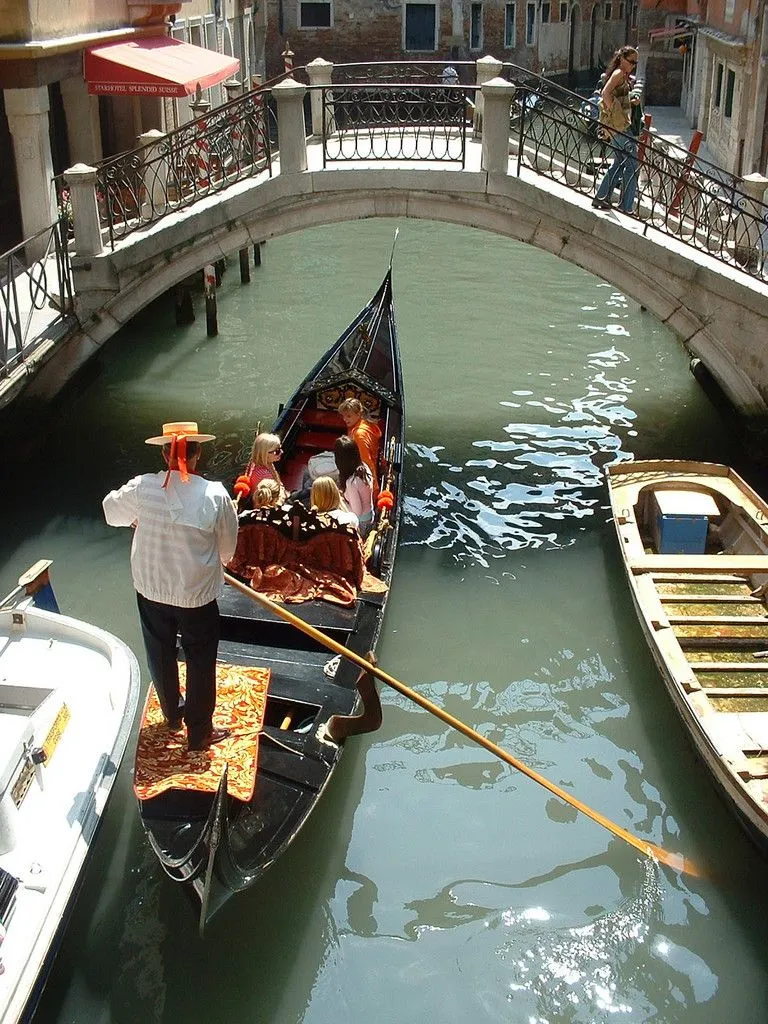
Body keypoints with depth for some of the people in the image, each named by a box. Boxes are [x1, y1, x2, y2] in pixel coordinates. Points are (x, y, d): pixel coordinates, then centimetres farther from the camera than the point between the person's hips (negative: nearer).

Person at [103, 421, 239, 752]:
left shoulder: (142, 488, -14)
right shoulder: (216, 496, -19)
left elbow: (111, 510, 6)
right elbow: (227, 550, -9)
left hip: (151, 591, 3)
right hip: (198, 595, -3)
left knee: (161, 655, 25)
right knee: (200, 663, 15)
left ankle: (172, 714, 46)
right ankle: (199, 734, 28)